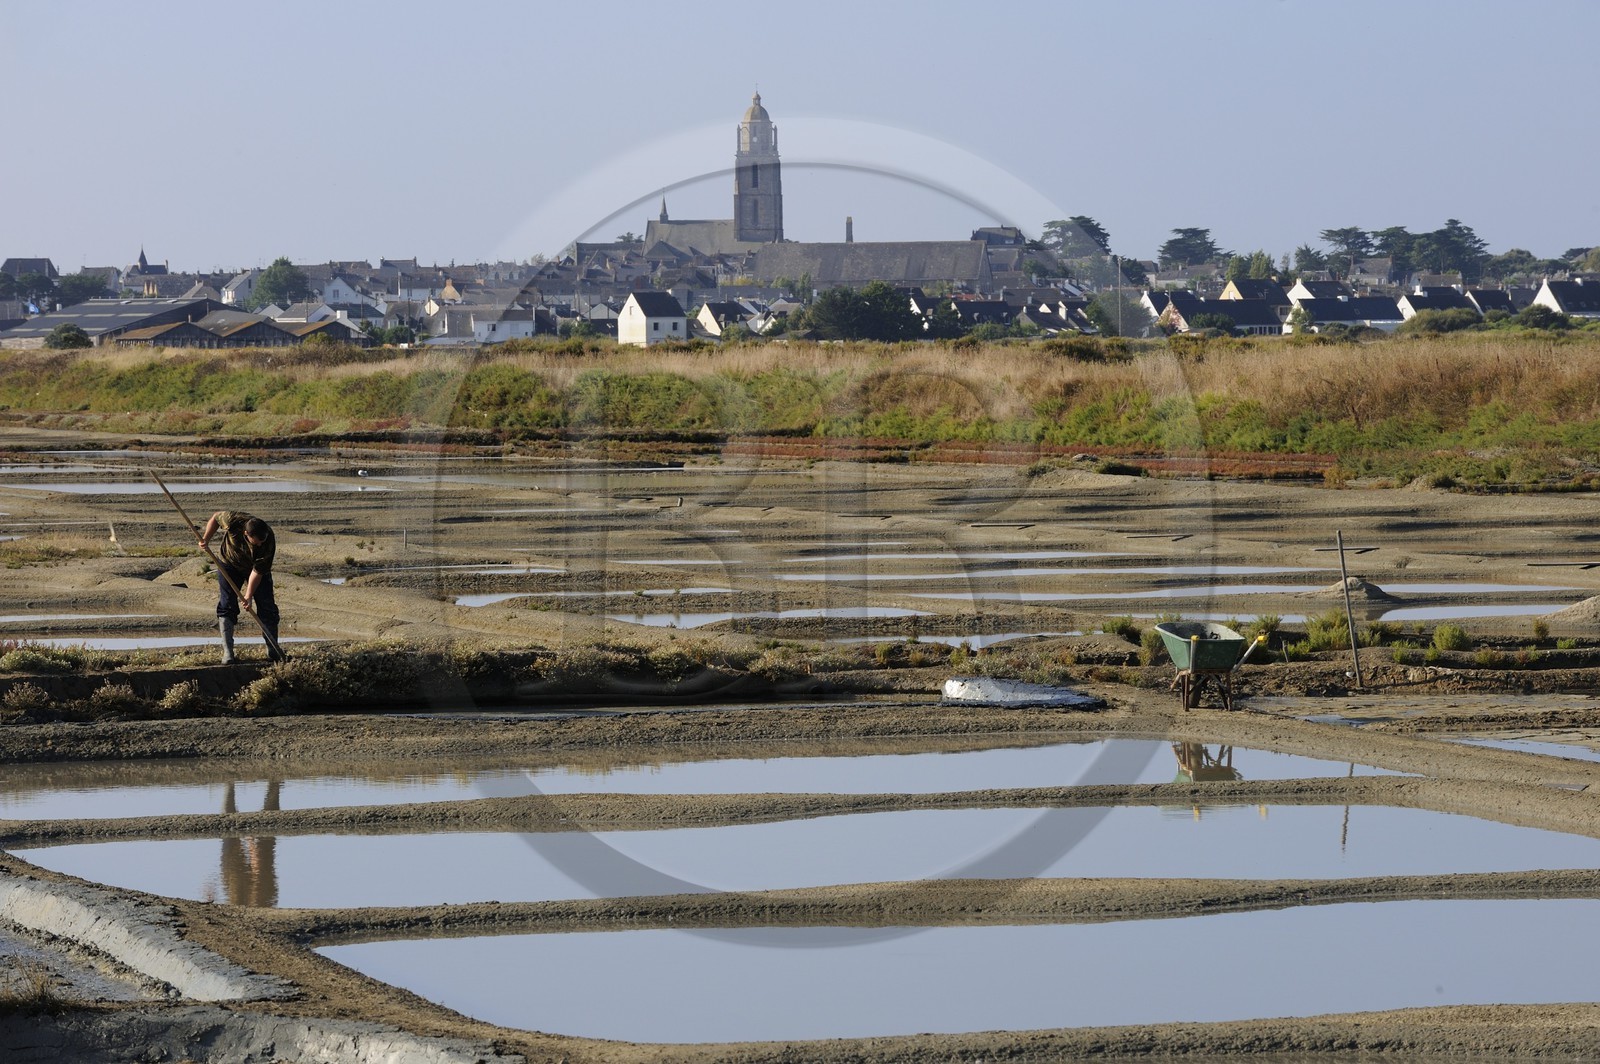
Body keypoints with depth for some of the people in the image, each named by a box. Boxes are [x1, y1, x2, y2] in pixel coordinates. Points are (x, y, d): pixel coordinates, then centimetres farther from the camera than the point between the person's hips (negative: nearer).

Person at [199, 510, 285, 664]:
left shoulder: (269, 542, -35)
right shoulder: (233, 521, -37)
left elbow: (258, 571, -28)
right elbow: (216, 517, -12)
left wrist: (249, 596, -28)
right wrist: (206, 539, -11)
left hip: (257, 566, 0)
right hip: (229, 563, 0)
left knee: (267, 607, -4)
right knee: (226, 606, -8)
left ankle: (273, 650, 8)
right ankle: (227, 652, -8)